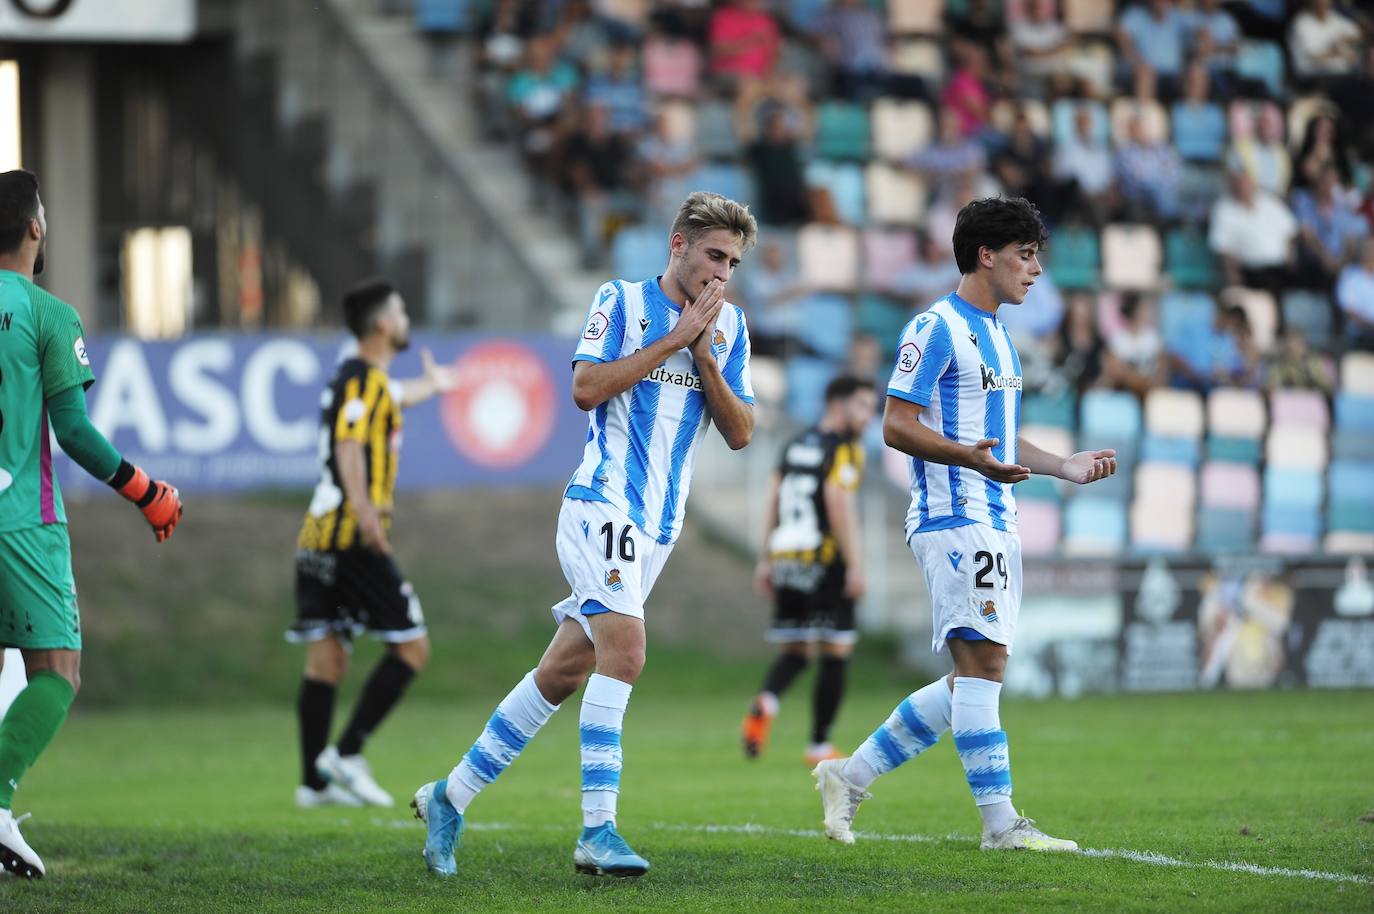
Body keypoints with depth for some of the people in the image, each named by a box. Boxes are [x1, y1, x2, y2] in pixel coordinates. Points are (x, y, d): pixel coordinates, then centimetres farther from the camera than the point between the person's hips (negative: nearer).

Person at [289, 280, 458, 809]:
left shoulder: (359, 378, 20)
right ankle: (346, 753, -9)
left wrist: (431, 386, 65)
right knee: (411, 646, -4)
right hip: (352, 540, -9)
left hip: (320, 537, 9)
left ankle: (315, 781, 5)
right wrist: (364, 510, -38)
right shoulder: (365, 380, -9)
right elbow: (349, 446, -24)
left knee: (326, 660, 6)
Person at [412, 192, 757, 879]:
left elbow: (740, 432, 8)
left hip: (659, 525, 6)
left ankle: (451, 797, 19)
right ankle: (598, 830, -25)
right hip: (603, 504, -6)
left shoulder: (729, 324, 12)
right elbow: (586, 388, -13)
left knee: (563, 673, 8)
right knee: (624, 649, -23)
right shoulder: (621, 300, -2)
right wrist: (672, 340, -13)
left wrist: (703, 355, -6)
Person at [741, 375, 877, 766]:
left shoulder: (794, 446, 15)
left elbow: (772, 503, 14)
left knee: (792, 653, 12)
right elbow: (839, 505, -17)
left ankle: (765, 704, -18)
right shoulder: (843, 450, -7)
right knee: (835, 655, 4)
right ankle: (819, 746, 5)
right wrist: (855, 565, -17)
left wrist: (766, 562, 18)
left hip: (786, 559, 7)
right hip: (825, 565, -7)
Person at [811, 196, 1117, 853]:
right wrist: (971, 456, -29)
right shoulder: (937, 329, -9)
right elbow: (898, 427, -15)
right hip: (955, 519, -10)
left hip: (996, 523, 10)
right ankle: (1000, 823, -11)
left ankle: (849, 777, 15)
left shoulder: (995, 333, 21)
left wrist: (1064, 466, 19)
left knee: (973, 680, 8)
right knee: (983, 662, -12)